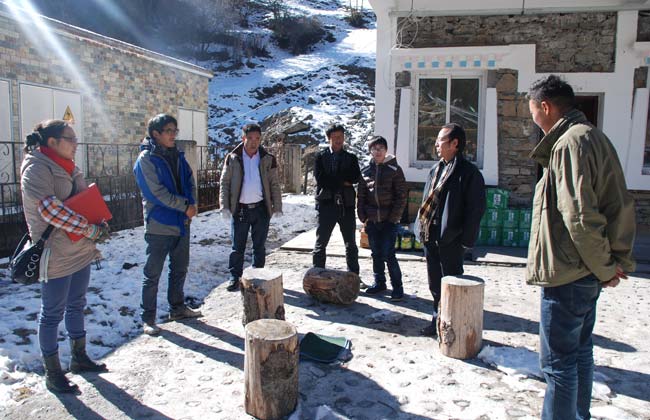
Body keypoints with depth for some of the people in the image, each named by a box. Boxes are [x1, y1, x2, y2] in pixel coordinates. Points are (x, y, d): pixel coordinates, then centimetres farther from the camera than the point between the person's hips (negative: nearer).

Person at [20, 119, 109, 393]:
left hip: (80, 251, 9)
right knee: (52, 314, 4)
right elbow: (49, 209, -26)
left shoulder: (67, 167, 11)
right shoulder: (37, 169, -16)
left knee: (76, 306, 19)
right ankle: (52, 374, 18)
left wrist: (98, 224, -2)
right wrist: (91, 229, -25)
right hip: (55, 255, -9)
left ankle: (79, 358, 35)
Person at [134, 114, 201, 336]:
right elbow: (157, 193, -19)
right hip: (159, 226, -7)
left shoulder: (177, 156, 9)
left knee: (180, 269, 18)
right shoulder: (146, 159, -12)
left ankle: (177, 307, 34)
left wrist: (192, 204, -7)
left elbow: (190, 182, 11)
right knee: (152, 274, 3)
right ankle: (148, 318, 13)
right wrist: (185, 206, -16)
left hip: (182, 224, 7)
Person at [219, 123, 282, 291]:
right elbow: (225, 183, 2)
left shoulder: (268, 159, 2)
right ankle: (235, 277, 17)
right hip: (239, 209, 0)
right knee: (237, 246, 5)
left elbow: (275, 185, 4)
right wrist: (224, 207, -6)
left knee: (259, 246, 10)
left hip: (261, 208, 1)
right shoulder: (232, 158, 1)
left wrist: (277, 207, -1)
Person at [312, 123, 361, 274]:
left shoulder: (351, 158, 10)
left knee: (350, 244, 10)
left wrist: (333, 180, -12)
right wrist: (343, 181, -9)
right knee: (320, 243, 3)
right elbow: (320, 178, -11)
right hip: (326, 204, -2)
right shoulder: (321, 157, 4)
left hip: (346, 205, 2)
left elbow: (356, 177, -7)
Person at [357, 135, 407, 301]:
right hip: (372, 220, 4)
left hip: (389, 220, -4)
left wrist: (394, 216, -11)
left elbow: (401, 196, -5)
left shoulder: (394, 170, -2)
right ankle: (379, 283, 26)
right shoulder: (365, 171, 9)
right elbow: (361, 196, 11)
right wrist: (363, 216, 3)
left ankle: (397, 287, 6)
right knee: (376, 254, 12)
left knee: (388, 254, -6)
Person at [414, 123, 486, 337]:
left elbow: (476, 209, -12)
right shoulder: (436, 170, 14)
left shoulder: (469, 173, -9)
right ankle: (439, 319, 30)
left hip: (451, 239, -7)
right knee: (435, 283, 16)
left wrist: (466, 240, -15)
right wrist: (421, 228, 11)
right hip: (430, 237, 7)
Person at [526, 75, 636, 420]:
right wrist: (619, 258, 12)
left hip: (567, 274, -10)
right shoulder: (595, 138, 14)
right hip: (588, 273, 10)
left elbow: (579, 215, -23)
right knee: (580, 352, 20)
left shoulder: (570, 142, -17)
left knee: (558, 361, -1)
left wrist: (604, 267, -12)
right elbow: (620, 204, 16)